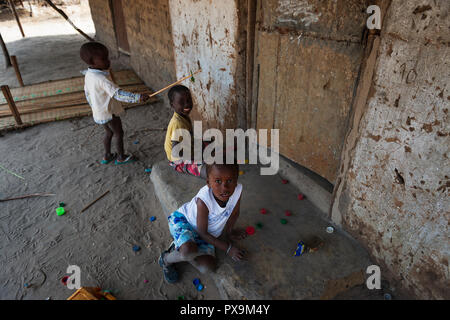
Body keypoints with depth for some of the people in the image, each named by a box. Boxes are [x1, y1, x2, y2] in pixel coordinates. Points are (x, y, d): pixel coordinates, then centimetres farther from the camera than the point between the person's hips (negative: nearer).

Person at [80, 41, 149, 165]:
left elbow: (87, 94, 12)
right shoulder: (101, 79, -30)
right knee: (119, 133, 12)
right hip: (109, 113, -8)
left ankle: (107, 156, 40)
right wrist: (138, 97, -48)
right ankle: (121, 157, 28)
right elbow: (118, 94, -40)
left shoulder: (88, 75, -1)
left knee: (109, 133, 25)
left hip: (98, 113, 8)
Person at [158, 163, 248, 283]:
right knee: (188, 252, -36)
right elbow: (202, 232, -23)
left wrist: (228, 232, 5)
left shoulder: (237, 189, -26)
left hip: (208, 234, 5)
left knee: (207, 268, -10)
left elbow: (234, 212, -2)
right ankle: (166, 259, 0)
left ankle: (179, 248, 13)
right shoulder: (203, 200, -36)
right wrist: (228, 248, -18)